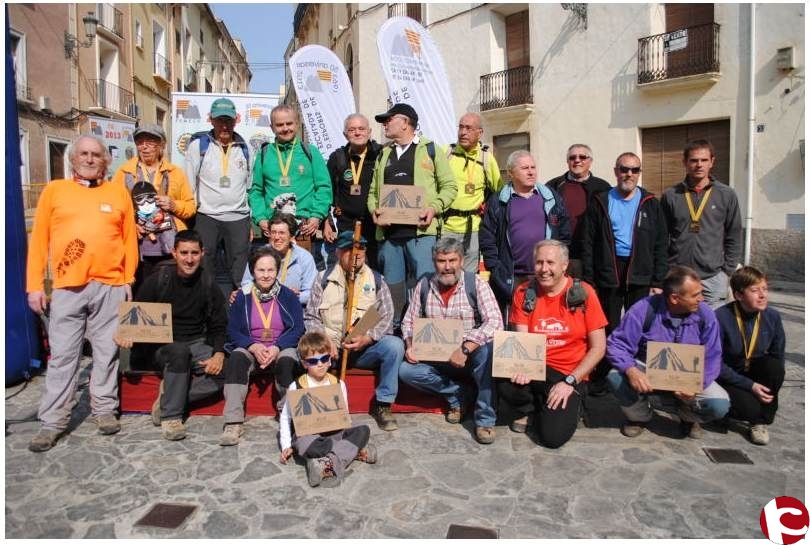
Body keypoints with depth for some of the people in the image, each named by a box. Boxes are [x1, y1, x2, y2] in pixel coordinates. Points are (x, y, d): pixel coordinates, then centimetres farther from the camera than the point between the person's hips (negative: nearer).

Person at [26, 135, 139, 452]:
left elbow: (130, 239, 8)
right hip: (66, 288, 0)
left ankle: (104, 409, 20)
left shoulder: (119, 193, 9)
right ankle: (53, 421, 12)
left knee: (107, 352, 8)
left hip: (110, 286, 0)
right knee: (62, 355, 4)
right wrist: (34, 285, 0)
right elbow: (38, 240, 5)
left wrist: (128, 279, 2)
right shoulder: (54, 190, 8)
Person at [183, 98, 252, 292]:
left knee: (241, 274, 6)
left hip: (239, 218, 2)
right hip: (206, 217, -2)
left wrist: (250, 223, 13)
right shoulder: (198, 144, 1)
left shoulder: (243, 147, 11)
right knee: (203, 270, 4)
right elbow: (189, 184, 3)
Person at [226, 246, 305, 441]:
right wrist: (253, 346, -19)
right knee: (236, 358, -31)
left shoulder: (287, 296, 2)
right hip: (250, 347, 1)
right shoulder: (242, 296, 3)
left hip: (282, 348, -1)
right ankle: (233, 422, -33)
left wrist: (277, 348, -19)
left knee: (287, 362, -34)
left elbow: (298, 329, -3)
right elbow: (232, 330, 0)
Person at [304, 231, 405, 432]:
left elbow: (387, 319, 0)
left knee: (395, 345, -28)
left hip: (365, 348, 1)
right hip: (330, 348, 0)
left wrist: (367, 339, -18)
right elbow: (310, 317, 4)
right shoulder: (324, 279, 7)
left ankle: (383, 404, -10)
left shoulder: (376, 280, 7)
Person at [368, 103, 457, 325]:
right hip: (388, 230, 5)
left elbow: (449, 186, 5)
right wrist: (374, 210, 0)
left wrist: (434, 208, -11)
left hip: (420, 230, -4)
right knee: (392, 286, 8)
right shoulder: (383, 155, 21)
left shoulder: (430, 150, 7)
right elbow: (373, 191, 21)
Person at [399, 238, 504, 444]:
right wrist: (410, 345, -11)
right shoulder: (424, 285, 1)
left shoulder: (476, 284, -11)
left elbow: (495, 322, -21)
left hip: (471, 354, -3)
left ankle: (485, 420, -19)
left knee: (487, 350, -35)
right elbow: (409, 321, 10)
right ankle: (457, 394, 2)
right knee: (406, 370, -20)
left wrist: (465, 349, -31)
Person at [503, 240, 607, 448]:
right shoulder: (524, 292, -2)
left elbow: (598, 348, -6)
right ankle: (526, 409, 6)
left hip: (569, 374, -2)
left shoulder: (583, 293, -8)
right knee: (506, 384, -31)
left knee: (553, 436, -20)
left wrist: (570, 381, -13)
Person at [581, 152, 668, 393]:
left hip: (641, 277, 1)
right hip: (608, 276, 0)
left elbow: (660, 246, 4)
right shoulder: (600, 202, 4)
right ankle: (600, 380, 20)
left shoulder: (650, 204, 5)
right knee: (606, 330, 8)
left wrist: (658, 282, -3)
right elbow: (588, 244, 2)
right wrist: (588, 280, -4)